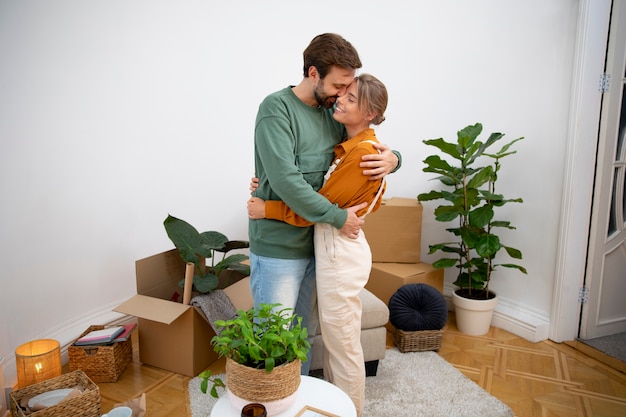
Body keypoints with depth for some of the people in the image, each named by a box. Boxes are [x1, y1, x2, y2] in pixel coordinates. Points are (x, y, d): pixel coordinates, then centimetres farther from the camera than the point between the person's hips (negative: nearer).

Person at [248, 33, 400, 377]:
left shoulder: (333, 113, 7)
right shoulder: (276, 108, -13)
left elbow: (373, 150, 15)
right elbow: (285, 180, -25)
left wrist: (392, 159, -9)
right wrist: (338, 217, -20)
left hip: (316, 243, 7)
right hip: (278, 247, -6)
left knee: (305, 334, 19)